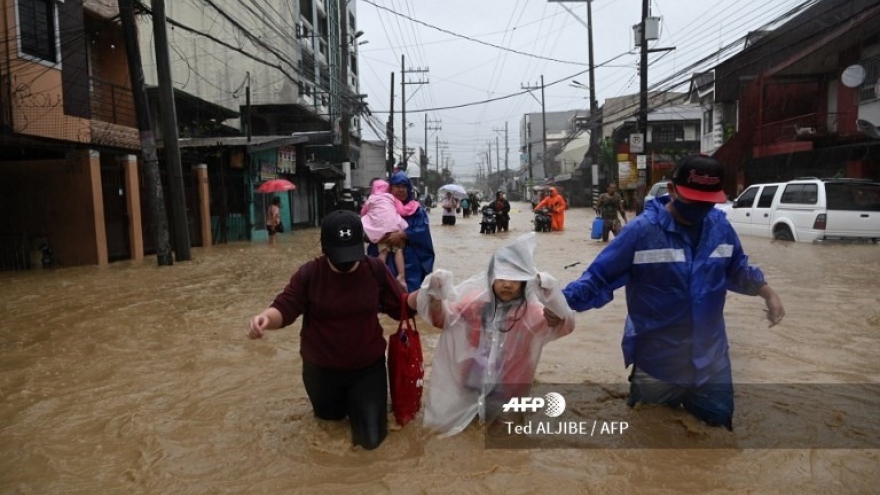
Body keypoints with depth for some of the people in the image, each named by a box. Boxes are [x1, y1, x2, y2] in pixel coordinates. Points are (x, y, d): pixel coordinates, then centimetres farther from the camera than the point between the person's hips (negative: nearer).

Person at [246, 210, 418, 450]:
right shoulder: (309, 273, -14)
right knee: (330, 416, 24)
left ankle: (359, 401, 33)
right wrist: (265, 318, -42)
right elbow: (284, 309, -18)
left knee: (371, 438, 3)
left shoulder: (375, 270, -11)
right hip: (322, 369, 1)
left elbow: (400, 307, -4)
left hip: (368, 368, 0)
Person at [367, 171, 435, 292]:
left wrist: (402, 235, -20)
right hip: (388, 262, 1)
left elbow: (423, 231, -9)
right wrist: (387, 236, -15)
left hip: (411, 262, -1)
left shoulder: (417, 210, 4)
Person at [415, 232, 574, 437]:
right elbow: (440, 319, -3)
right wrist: (435, 296, -24)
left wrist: (551, 298, -51)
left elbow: (561, 324, -32)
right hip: (469, 387, 2)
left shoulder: (530, 310, -14)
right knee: (442, 421, 9)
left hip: (508, 392, -2)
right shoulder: (476, 301, -4)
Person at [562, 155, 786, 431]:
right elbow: (599, 278, -18)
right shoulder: (642, 230, -18)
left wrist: (768, 293, 3)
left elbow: (737, 271, 17)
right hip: (656, 365, -4)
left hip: (711, 363, 5)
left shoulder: (720, 227, -1)